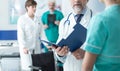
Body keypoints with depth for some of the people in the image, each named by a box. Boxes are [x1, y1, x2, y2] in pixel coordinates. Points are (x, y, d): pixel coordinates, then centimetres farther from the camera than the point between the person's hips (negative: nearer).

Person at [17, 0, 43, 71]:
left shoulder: (37, 19, 9)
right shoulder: (22, 19, -6)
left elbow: (41, 33, 13)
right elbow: (20, 35, -11)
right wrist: (24, 47, -19)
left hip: (37, 47, 5)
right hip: (27, 48, -5)